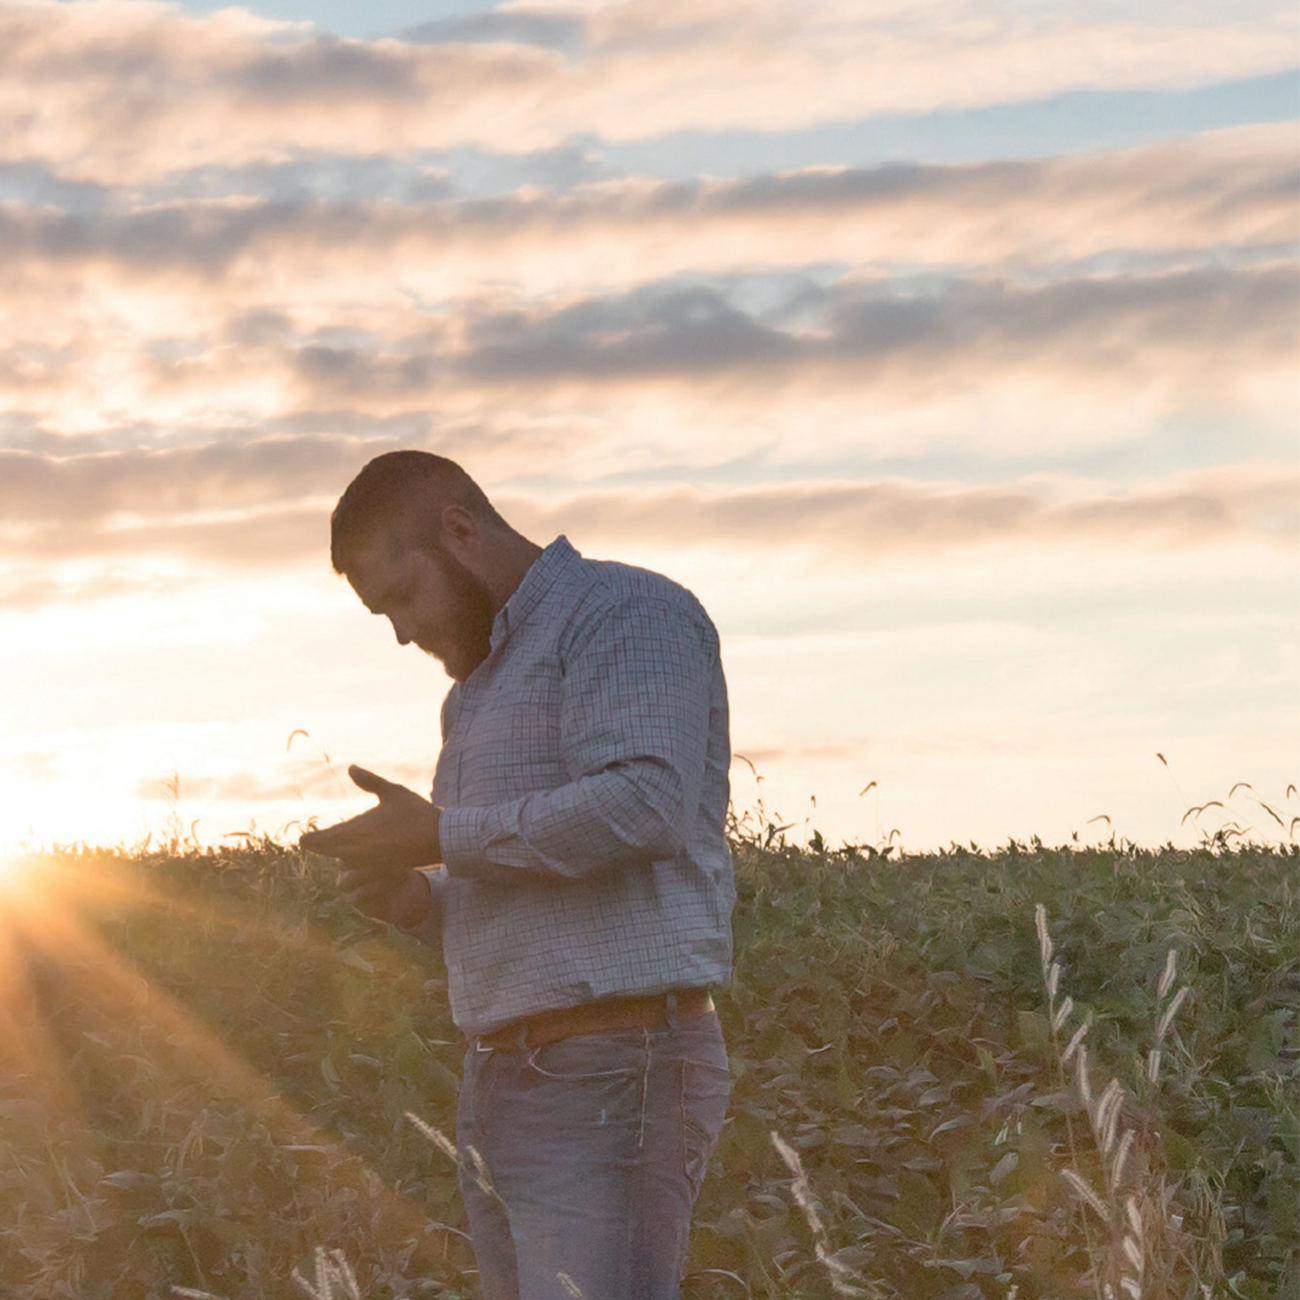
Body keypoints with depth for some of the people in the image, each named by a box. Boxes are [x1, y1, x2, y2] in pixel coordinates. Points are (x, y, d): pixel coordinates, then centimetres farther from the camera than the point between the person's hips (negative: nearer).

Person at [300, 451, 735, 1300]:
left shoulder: (626, 615, -5)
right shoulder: (487, 684, 25)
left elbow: (644, 807, -22)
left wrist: (438, 836, -15)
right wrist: (418, 901, 8)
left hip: (614, 1079, -10)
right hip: (507, 1091, 10)